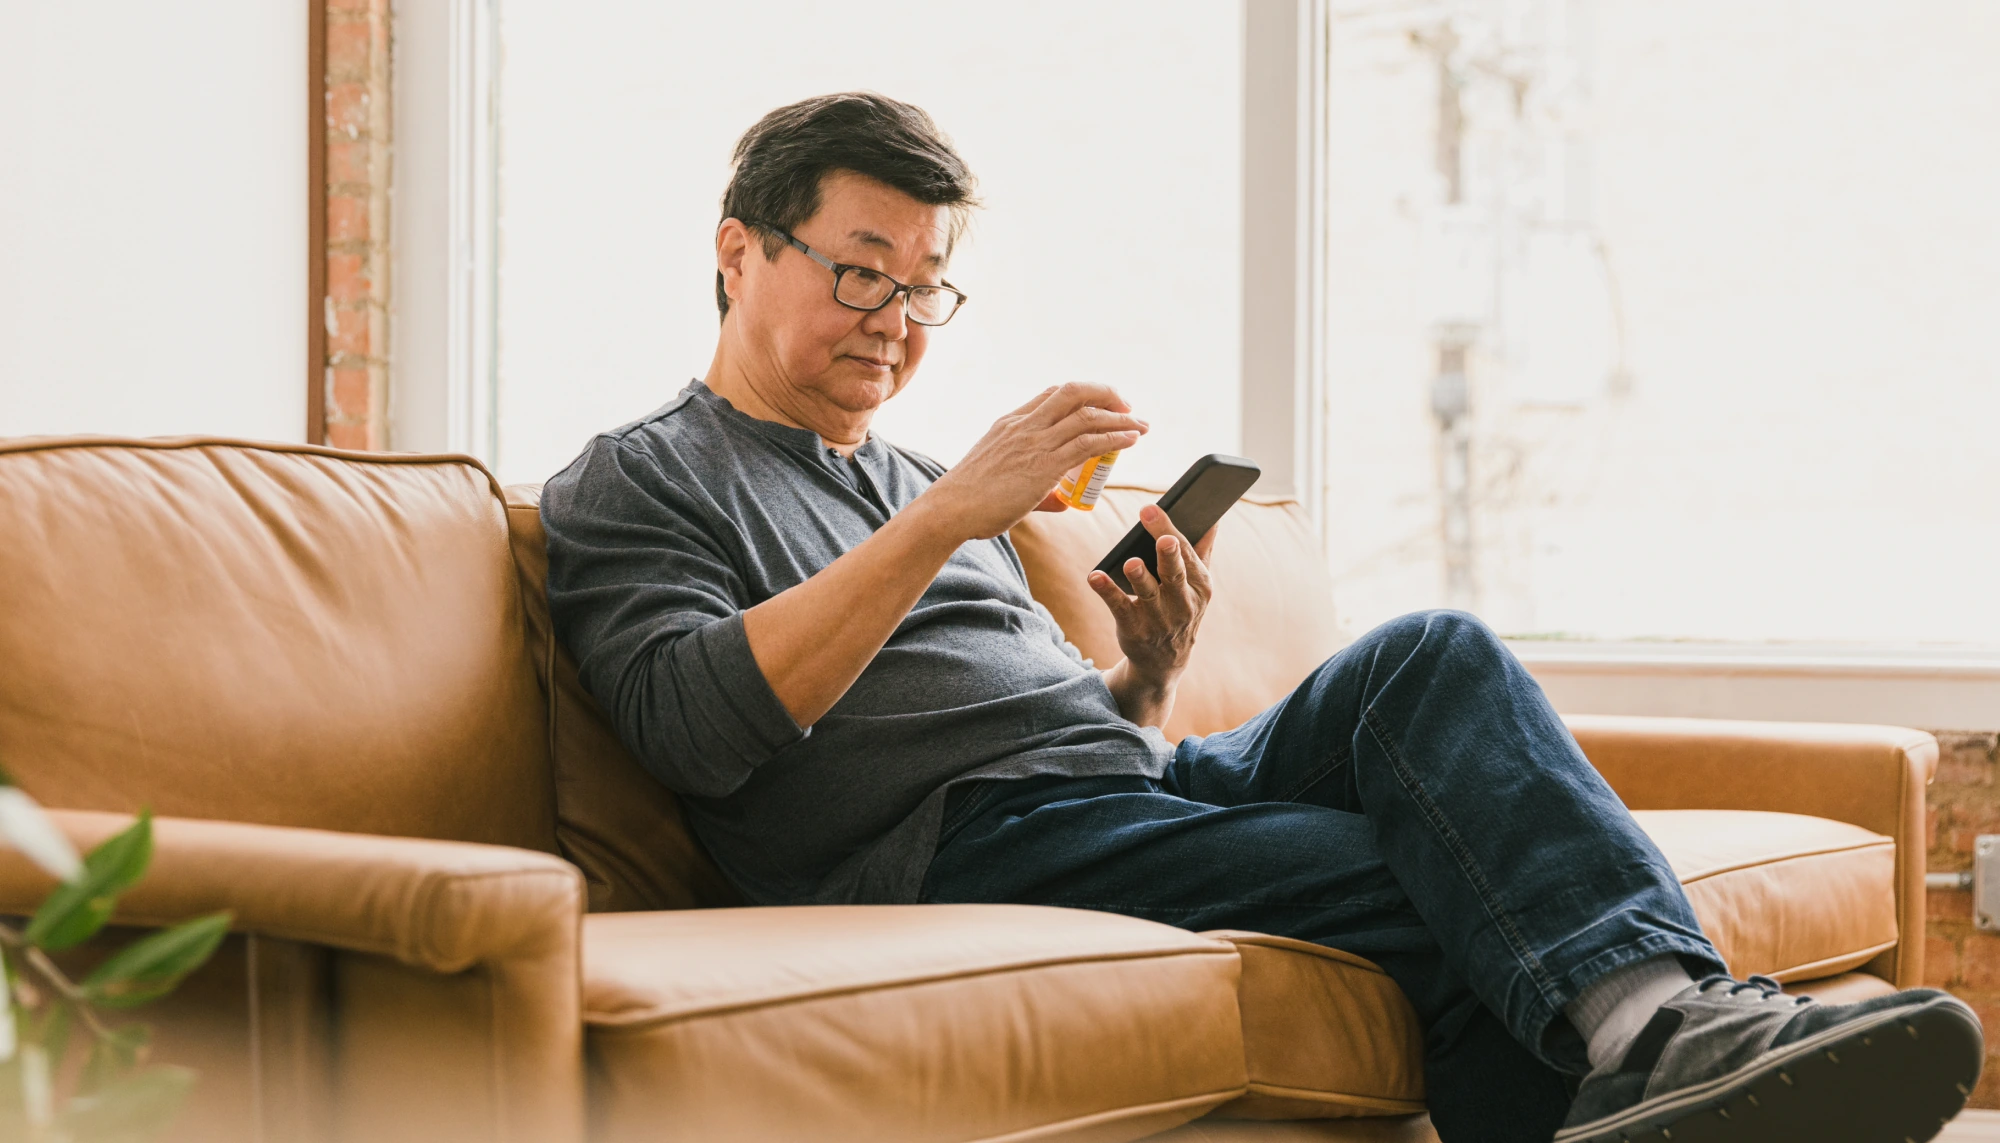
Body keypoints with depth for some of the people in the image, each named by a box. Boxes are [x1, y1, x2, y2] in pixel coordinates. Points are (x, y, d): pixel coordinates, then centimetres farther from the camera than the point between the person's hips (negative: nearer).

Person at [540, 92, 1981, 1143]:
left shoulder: (922, 486, 30)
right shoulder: (635, 483, 9)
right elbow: (698, 726, -13)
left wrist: (1151, 674, 3)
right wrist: (950, 516, -16)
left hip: (1130, 788, 7)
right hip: (968, 842, -6)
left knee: (1432, 657, -22)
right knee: (1450, 886, -25)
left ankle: (1663, 1013, -39)